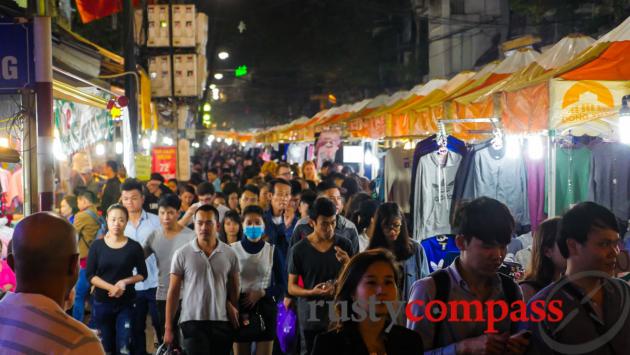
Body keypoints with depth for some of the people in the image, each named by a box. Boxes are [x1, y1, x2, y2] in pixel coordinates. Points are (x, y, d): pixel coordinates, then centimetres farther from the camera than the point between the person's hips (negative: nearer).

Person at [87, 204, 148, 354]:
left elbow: (142, 274, 4)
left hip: (126, 303, -1)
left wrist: (124, 282, -14)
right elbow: (90, 275, -4)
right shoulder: (97, 245, -2)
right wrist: (111, 287, -18)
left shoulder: (134, 246, -3)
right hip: (102, 302, 1)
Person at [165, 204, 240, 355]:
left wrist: (236, 319, 3)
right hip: (192, 321, -2)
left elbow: (234, 290, 9)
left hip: (222, 322, 2)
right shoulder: (182, 254, -2)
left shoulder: (230, 254, 3)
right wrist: (168, 327, -1)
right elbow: (173, 292, 1)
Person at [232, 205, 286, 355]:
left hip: (265, 310, 0)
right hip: (240, 310, 0)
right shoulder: (233, 249, -2)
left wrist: (262, 293, -14)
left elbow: (282, 285, 4)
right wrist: (235, 310, -10)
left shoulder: (272, 250, 1)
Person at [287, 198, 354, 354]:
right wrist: (313, 292, -18)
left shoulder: (344, 245, 0)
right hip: (310, 318, -1)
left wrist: (347, 264, -15)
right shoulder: (299, 249, -5)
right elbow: (291, 287, 0)